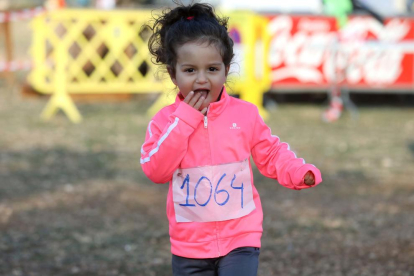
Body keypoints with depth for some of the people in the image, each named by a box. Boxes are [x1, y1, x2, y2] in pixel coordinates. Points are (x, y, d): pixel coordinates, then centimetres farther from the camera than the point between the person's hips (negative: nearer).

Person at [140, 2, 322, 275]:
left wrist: (300, 172, -14)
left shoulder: (245, 114, -2)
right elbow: (155, 170, -17)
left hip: (240, 237, -1)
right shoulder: (166, 120, -4)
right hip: (190, 244, 1)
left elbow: (271, 154, 6)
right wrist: (185, 119, -18)